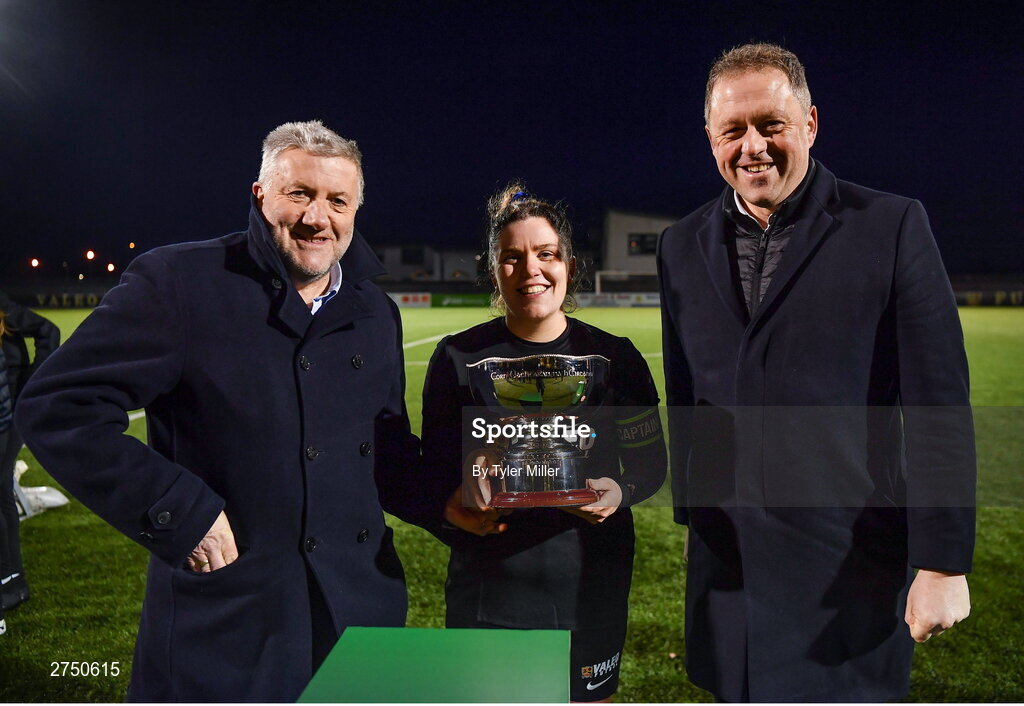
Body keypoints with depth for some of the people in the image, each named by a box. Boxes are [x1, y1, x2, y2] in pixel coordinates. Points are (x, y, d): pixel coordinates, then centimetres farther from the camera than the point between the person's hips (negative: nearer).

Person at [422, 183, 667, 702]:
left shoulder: (615, 357, 0)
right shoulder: (459, 357, -2)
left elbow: (651, 458, 2)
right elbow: (435, 467, -1)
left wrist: (619, 492, -19)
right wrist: (463, 495, -22)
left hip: (589, 580, 1)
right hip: (489, 583, -1)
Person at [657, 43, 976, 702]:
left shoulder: (892, 225, -6)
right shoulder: (683, 246, 6)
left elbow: (939, 407, -8)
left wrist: (943, 562, -9)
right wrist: (693, 513, 13)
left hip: (849, 564, -3)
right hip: (730, 561, 4)